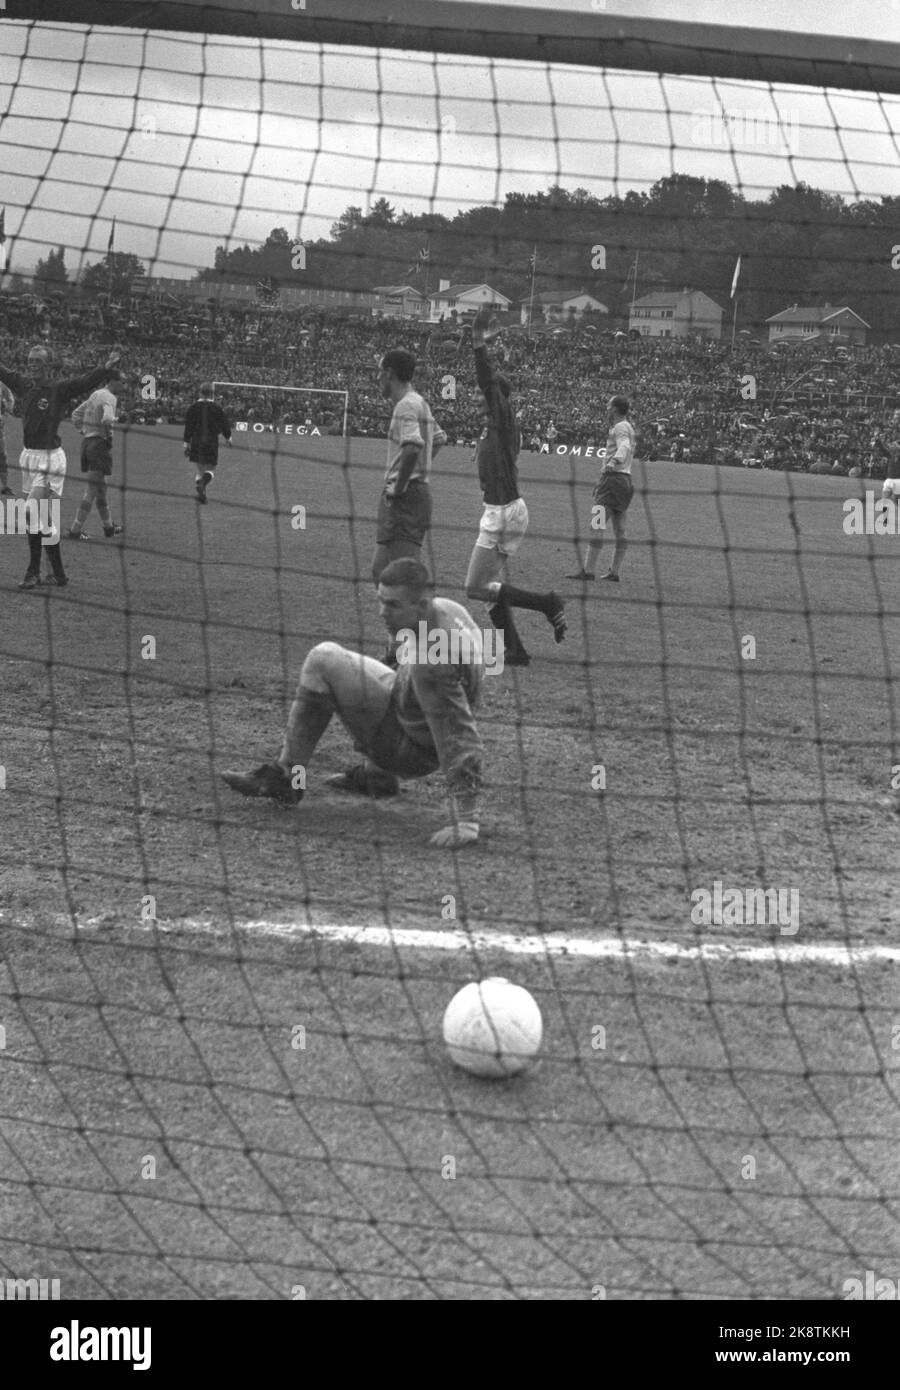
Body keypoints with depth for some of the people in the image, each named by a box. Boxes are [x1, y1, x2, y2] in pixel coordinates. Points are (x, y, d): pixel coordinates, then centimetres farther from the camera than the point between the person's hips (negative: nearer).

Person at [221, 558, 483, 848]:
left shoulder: (432, 663, -37)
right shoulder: (447, 607, -9)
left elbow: (461, 739, -37)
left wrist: (465, 818, -37)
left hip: (411, 748, -10)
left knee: (322, 661, -12)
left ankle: (285, 778, -2)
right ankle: (375, 773, 33)